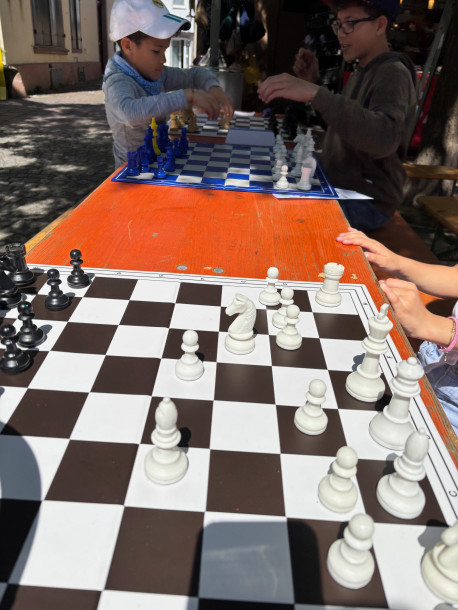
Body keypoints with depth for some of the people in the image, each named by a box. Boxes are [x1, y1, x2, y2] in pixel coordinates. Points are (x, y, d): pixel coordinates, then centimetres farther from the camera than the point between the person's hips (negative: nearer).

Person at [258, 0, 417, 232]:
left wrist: (315, 93, -42)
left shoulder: (393, 74, -15)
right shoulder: (362, 72, 15)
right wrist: (313, 81, 9)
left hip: (365, 201, -9)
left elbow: (384, 138, -36)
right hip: (337, 185, 9)